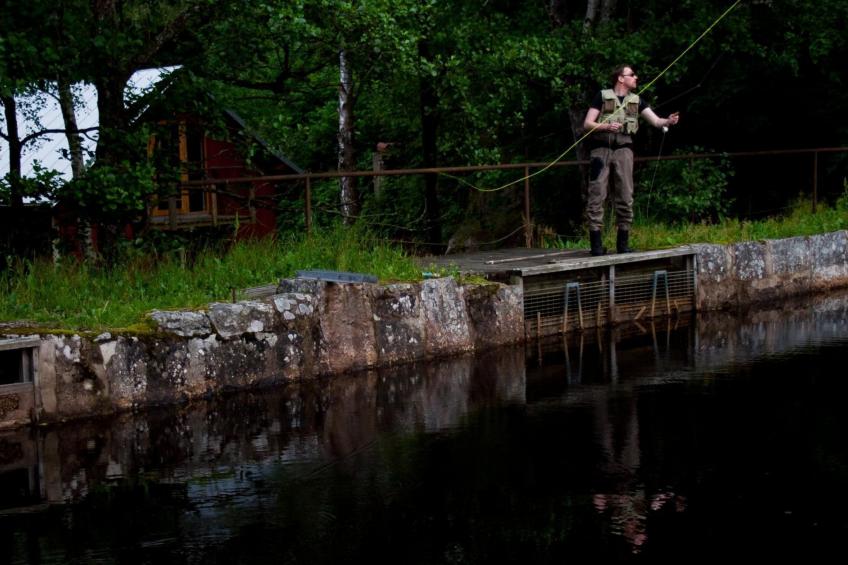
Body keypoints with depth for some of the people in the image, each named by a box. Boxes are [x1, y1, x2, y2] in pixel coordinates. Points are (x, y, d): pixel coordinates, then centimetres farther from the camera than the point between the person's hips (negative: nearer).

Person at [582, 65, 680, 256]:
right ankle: (595, 242, -6)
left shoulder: (636, 100, 14)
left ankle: (623, 241, 8)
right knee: (597, 195, -7)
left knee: (625, 196, 2)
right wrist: (607, 126, -17)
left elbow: (655, 120, 6)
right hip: (601, 148, -4)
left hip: (623, 149, 4)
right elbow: (587, 123, -1)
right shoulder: (603, 96, 3)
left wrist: (668, 121, -15)